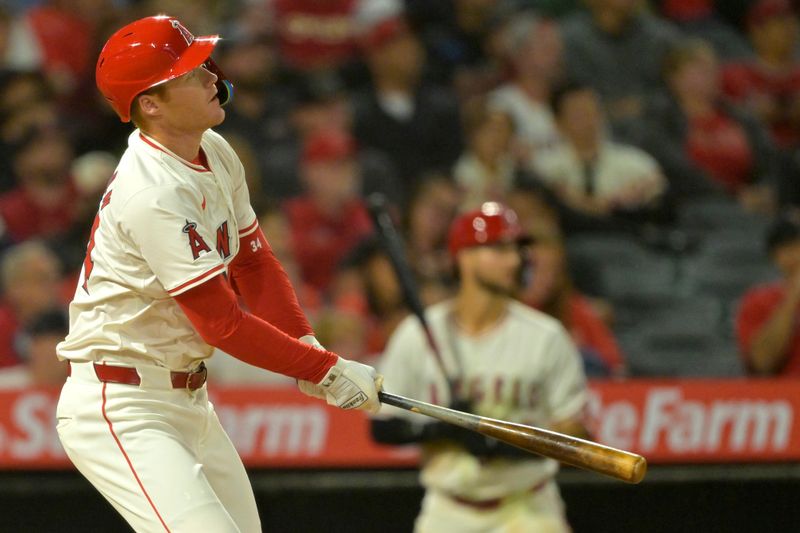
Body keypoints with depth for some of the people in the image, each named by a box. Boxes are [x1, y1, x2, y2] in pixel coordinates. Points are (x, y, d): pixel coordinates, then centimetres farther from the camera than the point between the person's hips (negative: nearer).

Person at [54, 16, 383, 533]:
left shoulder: (215, 153, 5)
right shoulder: (156, 194, -25)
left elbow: (254, 262, 14)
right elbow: (223, 324, -23)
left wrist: (305, 346, -2)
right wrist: (327, 371, -18)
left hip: (190, 401, 10)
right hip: (122, 409, -10)